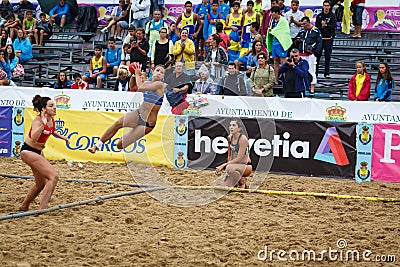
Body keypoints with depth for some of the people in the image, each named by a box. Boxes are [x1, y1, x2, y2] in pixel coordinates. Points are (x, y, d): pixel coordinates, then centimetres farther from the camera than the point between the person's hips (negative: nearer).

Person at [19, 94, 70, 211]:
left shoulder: (51, 120, -2)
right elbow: (33, 139, -44)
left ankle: (24, 207, 40)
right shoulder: (38, 120, -25)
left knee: (41, 184, 20)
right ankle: (42, 209, -17)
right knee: (53, 176, -19)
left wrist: (62, 137, 11)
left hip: (38, 152, 9)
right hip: (28, 151, -9)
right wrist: (43, 124, -50)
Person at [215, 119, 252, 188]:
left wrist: (224, 165, -24)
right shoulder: (230, 138, 2)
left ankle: (242, 182, -11)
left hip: (246, 166, -7)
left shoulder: (243, 139, -21)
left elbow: (239, 159, -23)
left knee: (229, 168, -37)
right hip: (235, 165, 7)